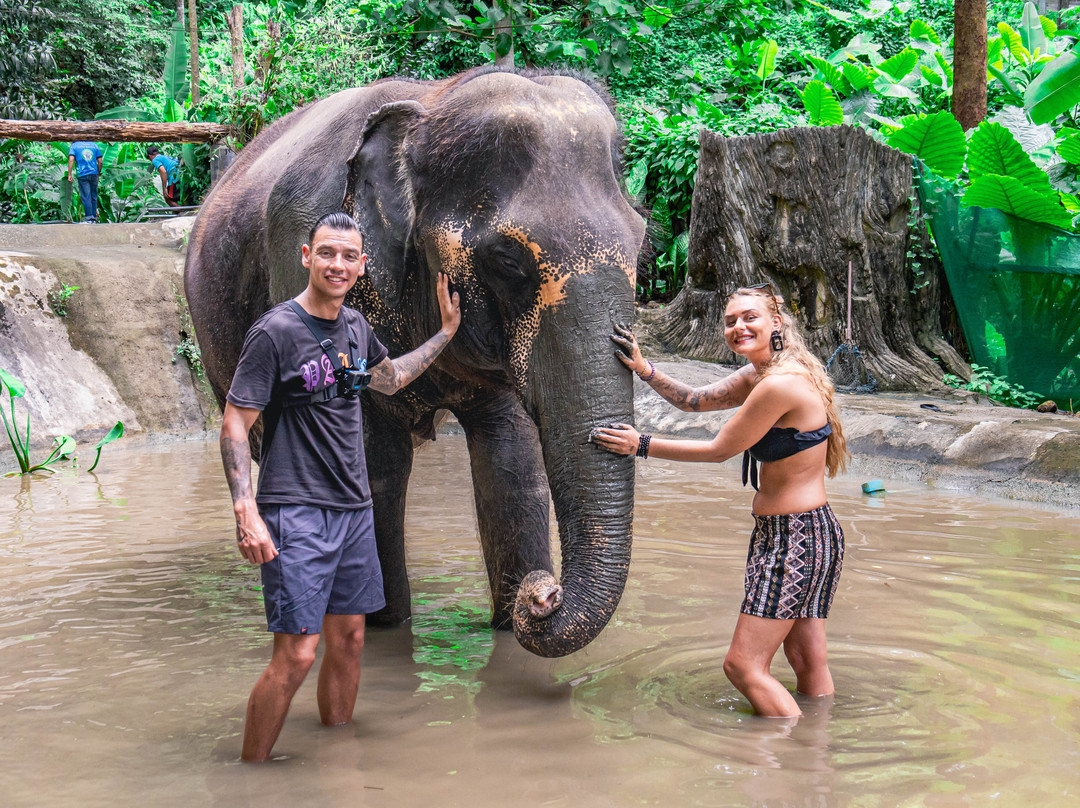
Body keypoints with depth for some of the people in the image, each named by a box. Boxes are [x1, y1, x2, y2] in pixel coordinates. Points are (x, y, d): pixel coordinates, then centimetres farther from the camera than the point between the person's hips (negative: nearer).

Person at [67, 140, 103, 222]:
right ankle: (94, 216, 13)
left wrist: (69, 175, -8)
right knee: (94, 196, 11)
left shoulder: (74, 145, 5)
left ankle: (89, 216, -7)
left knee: (86, 196, -2)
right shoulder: (94, 145, 13)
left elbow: (71, 160, -8)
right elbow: (100, 161, 10)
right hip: (94, 174, 3)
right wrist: (99, 173, 21)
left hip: (82, 175, -3)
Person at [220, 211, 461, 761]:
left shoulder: (355, 326, 11)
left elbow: (389, 379, 32)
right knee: (296, 654, -11)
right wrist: (246, 513, -21)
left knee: (348, 638, 13)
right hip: (297, 512, -7)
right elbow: (234, 425, -12)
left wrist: (446, 334, 30)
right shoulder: (275, 331, -12)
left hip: (354, 507, 8)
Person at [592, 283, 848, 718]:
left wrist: (641, 445, -7)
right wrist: (642, 368, 3)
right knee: (810, 665, 14)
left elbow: (719, 449, -14)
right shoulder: (756, 375, 10)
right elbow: (694, 401, 16)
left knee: (743, 666, -7)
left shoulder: (780, 384, -21)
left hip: (794, 536, -10)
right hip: (810, 533, 10)